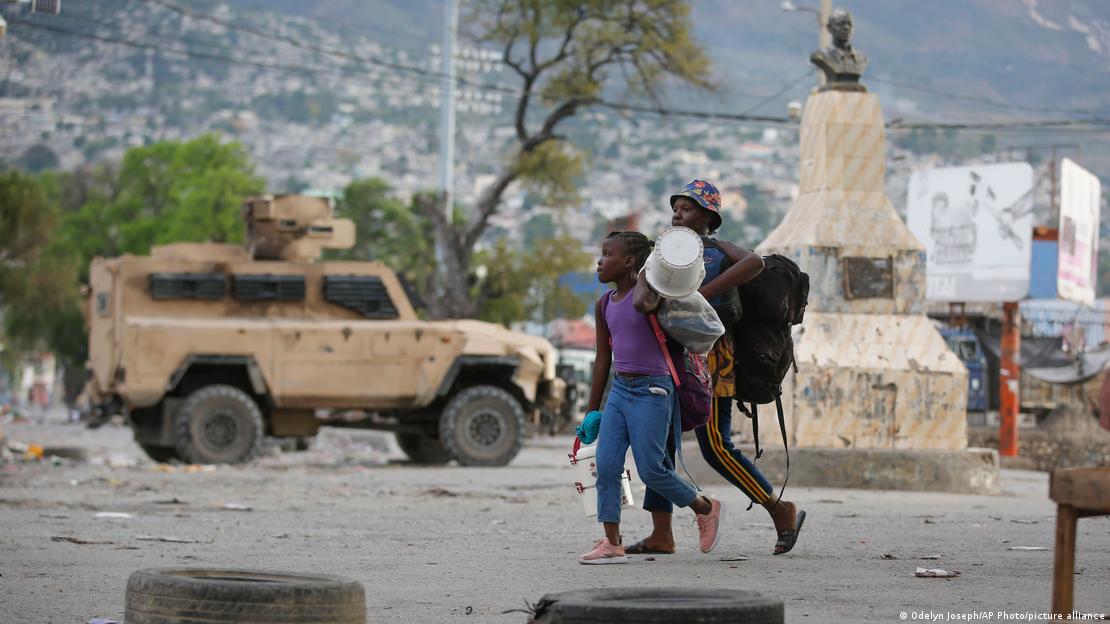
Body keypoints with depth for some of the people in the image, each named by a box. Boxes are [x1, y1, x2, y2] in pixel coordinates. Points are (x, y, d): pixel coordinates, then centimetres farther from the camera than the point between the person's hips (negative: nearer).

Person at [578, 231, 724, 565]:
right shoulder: (605, 304, 11)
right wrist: (592, 411, 17)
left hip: (651, 390, -7)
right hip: (619, 390, 7)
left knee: (651, 469, -6)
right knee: (606, 466, -3)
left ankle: (706, 508, 17)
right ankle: (612, 544, -2)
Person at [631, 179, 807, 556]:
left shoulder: (718, 250, -3)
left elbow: (754, 263, -24)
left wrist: (702, 294, -27)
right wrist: (643, 290, -28)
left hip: (708, 359, -8)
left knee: (715, 446, -11)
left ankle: (781, 511, 2)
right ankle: (661, 536, 6)